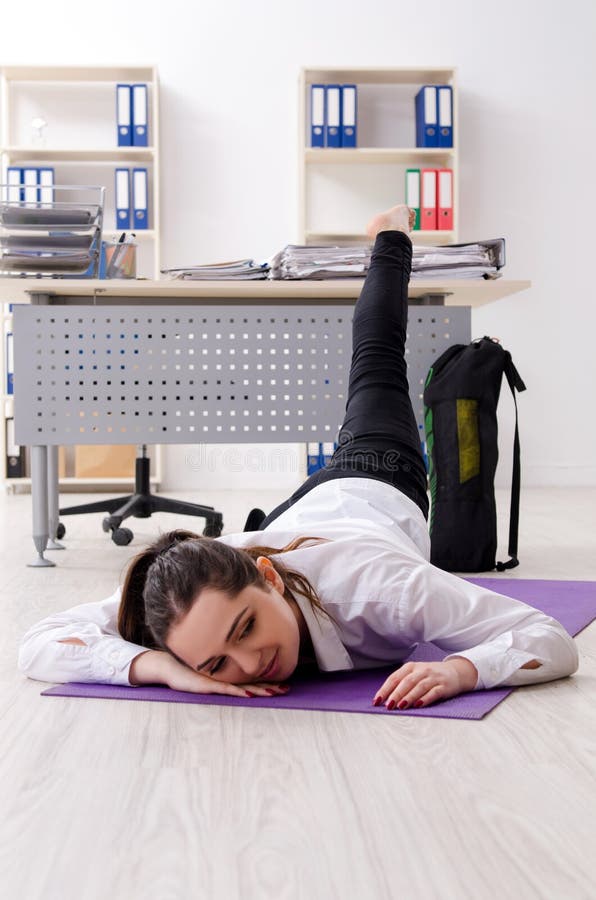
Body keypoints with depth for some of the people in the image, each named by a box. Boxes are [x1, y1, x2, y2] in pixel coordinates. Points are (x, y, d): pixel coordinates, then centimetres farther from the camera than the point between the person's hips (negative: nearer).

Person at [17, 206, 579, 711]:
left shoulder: (374, 583, -55)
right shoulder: (197, 589, -48)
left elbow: (554, 642, -52)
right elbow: (38, 644, -49)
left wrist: (456, 670, -72)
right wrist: (162, 667, -64)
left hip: (380, 487, 1)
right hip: (313, 498, 0)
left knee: (375, 363, 34)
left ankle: (391, 236, 63)